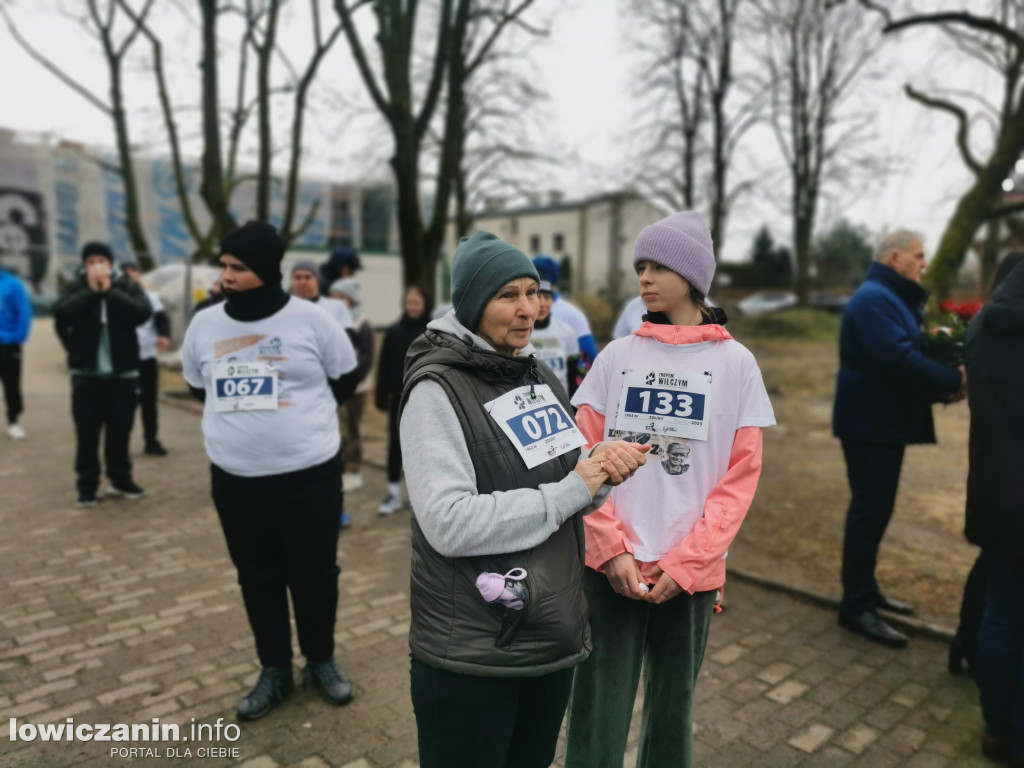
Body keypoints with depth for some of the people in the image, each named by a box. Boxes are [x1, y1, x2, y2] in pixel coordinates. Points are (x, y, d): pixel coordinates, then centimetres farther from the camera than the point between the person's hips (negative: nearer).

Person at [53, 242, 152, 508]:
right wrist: (91, 291, -17)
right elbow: (60, 314, -15)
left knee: (120, 430, 9)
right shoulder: (76, 287, 2)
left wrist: (109, 291, -17)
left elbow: (143, 312, -17)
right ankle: (87, 486, 12)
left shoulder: (127, 285, 1)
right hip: (86, 373, 0)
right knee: (87, 433, 3)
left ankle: (121, 480, 22)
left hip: (123, 373, 0)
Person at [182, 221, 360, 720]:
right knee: (257, 579, 14)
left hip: (310, 475, -3)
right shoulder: (204, 324, 2)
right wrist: (240, 417, 10)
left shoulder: (311, 320, -8)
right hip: (235, 478, 3)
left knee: (315, 574, 10)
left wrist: (304, 417, 7)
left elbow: (345, 378, 4)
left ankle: (321, 661, 33)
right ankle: (275, 671, 33)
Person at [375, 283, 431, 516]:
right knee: (395, 444, 4)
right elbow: (384, 367, -1)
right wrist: (382, 397, -5)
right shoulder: (394, 332, 0)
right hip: (400, 398, 2)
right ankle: (394, 493, 14)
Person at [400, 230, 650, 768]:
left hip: (556, 638, 7)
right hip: (470, 656, -6)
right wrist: (571, 491, -21)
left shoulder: (542, 379, 5)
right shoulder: (437, 389, -16)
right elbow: (450, 523, -25)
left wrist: (601, 466, -11)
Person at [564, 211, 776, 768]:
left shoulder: (736, 364, 0)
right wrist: (611, 547, -9)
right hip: (610, 566, 0)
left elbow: (741, 474, -2)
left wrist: (686, 562, -9)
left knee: (673, 705, 17)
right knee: (598, 714, 8)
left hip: (690, 571, 0)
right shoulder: (617, 356, 3)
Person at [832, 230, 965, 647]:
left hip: (885, 420, 10)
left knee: (875, 509, 16)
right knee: (870, 511, -5)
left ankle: (865, 591, 28)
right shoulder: (874, 299, -17)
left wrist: (943, 384, -1)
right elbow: (900, 360, -28)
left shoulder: (892, 299, 18)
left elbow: (907, 354, 16)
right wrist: (952, 382, -18)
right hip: (870, 423, -10)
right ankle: (856, 607, 4)